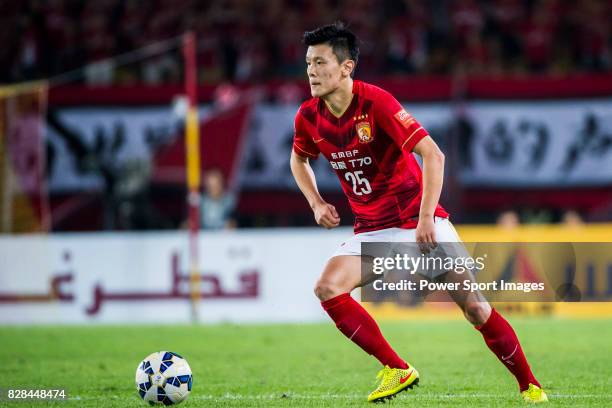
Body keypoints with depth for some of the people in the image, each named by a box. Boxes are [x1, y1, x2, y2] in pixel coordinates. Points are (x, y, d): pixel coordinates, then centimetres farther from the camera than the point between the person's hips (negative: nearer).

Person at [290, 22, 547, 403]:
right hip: (371, 231, 5)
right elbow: (299, 160, 19)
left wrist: (426, 218, -27)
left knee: (473, 305, -8)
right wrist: (317, 204, 3)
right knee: (327, 289, -19)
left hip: (421, 222, -5)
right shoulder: (309, 117, -3)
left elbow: (432, 154, -23)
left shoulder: (376, 103, -20)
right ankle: (398, 370, -8)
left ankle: (530, 385, 9)